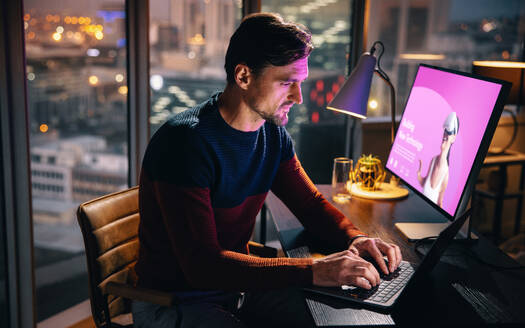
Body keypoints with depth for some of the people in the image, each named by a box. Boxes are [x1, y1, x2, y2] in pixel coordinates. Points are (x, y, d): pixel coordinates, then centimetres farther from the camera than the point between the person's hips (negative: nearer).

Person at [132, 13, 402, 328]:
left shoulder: (274, 134, -1)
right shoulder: (185, 141, -26)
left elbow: (311, 203, 9)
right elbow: (202, 265, -31)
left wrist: (354, 237, -12)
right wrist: (313, 271, -37)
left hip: (238, 280, 7)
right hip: (175, 300, -7)